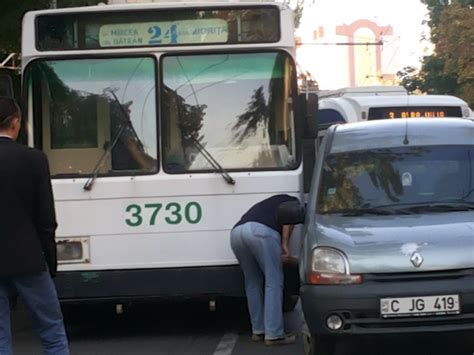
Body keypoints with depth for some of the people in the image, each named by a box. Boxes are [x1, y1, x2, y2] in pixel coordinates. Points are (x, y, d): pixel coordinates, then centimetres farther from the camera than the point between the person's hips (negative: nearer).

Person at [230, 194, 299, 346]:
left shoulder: (270, 204, 44)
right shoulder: (293, 202, 25)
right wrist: (284, 244, 0)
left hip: (236, 232, 7)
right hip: (261, 231, -7)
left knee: (252, 282, 20)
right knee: (273, 282, 2)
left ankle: (258, 331, 23)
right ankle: (274, 335, 0)